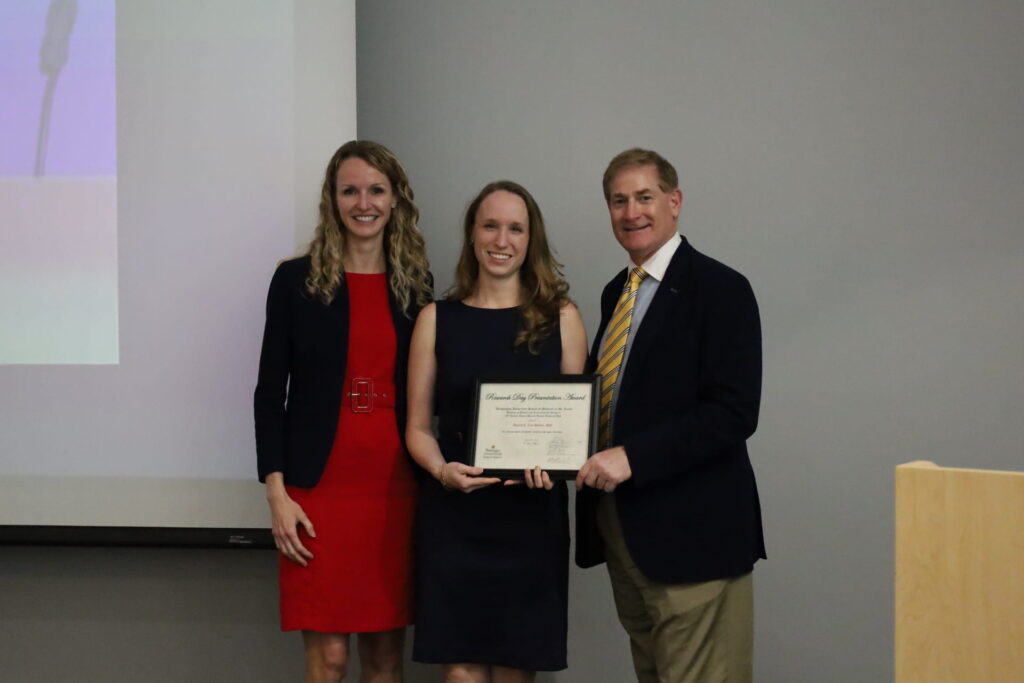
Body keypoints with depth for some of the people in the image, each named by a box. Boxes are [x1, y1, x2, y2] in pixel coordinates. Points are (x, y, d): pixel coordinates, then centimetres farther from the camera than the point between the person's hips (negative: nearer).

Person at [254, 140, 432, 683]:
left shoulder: (418, 285, 9)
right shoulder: (297, 280, 1)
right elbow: (270, 392, 1)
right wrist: (277, 494, -6)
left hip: (397, 489, 3)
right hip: (320, 489, -2)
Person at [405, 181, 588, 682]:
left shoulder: (561, 318, 5)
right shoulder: (437, 319, 5)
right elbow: (418, 427, 6)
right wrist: (442, 470, -14)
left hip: (532, 516, 0)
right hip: (453, 516, 0)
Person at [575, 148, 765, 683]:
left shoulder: (720, 289, -9)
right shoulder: (616, 293, 15)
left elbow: (733, 413, -17)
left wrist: (632, 457, -23)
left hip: (689, 533, -7)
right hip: (619, 525, 7)